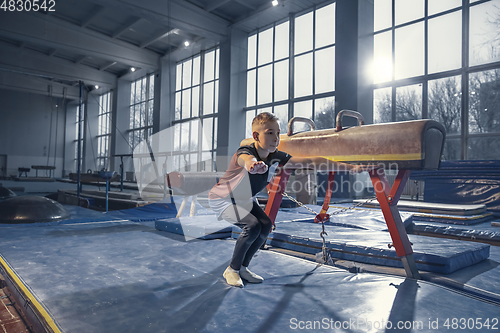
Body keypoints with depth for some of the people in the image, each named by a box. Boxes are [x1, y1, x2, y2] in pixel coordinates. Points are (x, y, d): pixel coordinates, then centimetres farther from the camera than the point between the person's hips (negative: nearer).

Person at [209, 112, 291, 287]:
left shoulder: (277, 156, -17)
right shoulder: (244, 152, -36)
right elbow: (245, 158, -61)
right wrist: (252, 163, -86)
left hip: (245, 200, 7)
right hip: (222, 200, -7)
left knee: (266, 225, -11)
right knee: (252, 226, -25)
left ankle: (242, 268, 9)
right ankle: (232, 270, -4)